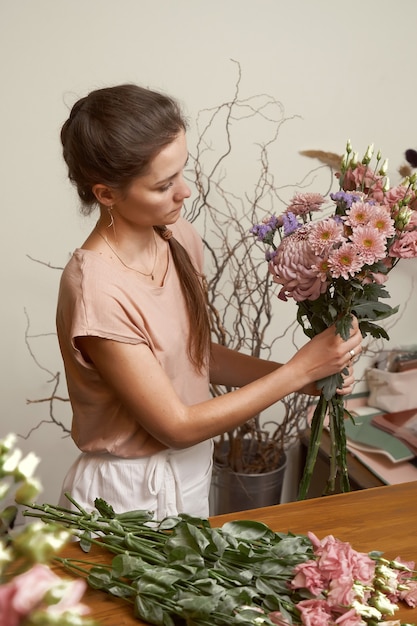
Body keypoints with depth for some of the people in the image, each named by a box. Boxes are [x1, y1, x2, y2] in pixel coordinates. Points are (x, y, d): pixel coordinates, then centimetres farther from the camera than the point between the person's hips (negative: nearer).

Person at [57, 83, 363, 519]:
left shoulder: (178, 238, -8)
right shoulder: (97, 291, -29)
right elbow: (177, 426, -22)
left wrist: (307, 375, -9)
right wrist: (298, 370, -20)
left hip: (191, 472, 7)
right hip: (132, 494, -6)